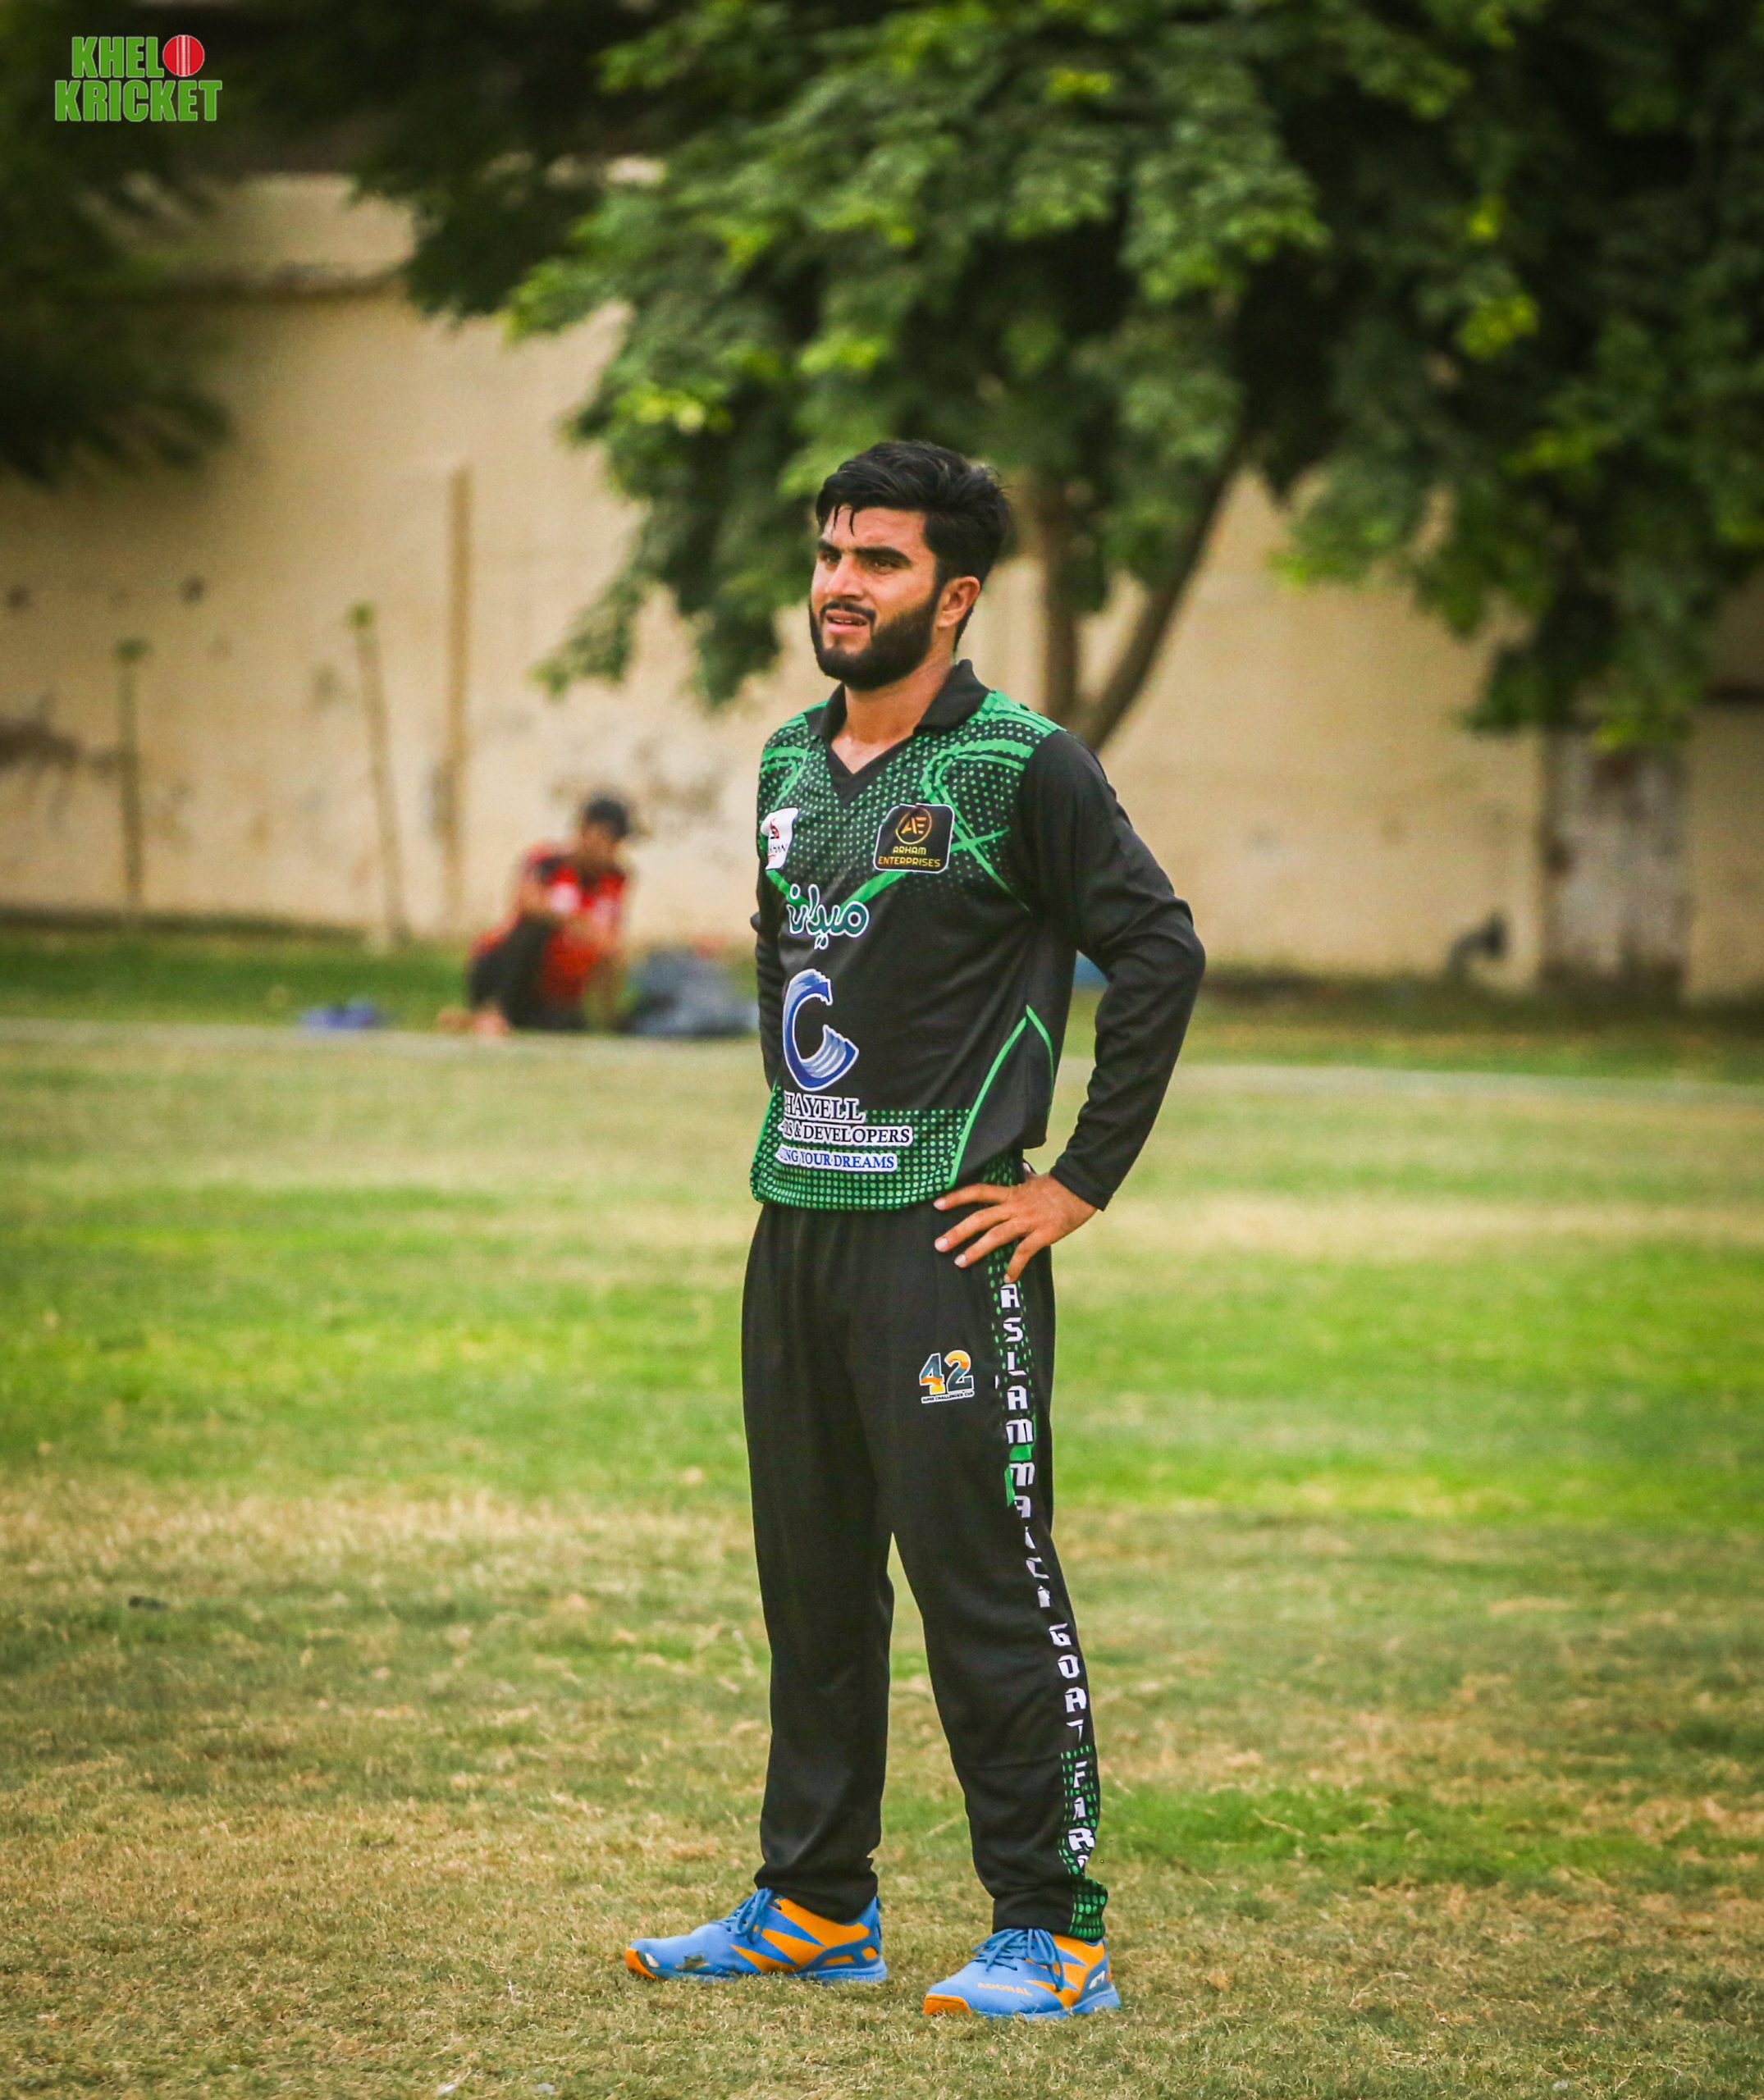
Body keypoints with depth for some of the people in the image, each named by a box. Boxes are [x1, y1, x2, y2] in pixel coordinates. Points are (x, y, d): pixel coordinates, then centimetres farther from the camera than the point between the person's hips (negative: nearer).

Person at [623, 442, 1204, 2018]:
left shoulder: (1023, 767, -9)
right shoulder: (790, 765, 13)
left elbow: (1160, 955, -11)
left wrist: (1083, 1181, -12)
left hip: (945, 1237, -7)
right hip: (793, 1232, 7)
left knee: (988, 1585, -7)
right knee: (812, 1580, 13)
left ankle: (1053, 1932, -2)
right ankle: (815, 1905, 23)